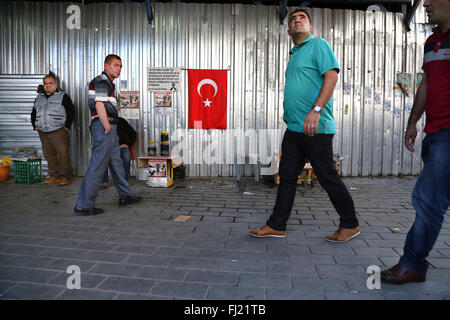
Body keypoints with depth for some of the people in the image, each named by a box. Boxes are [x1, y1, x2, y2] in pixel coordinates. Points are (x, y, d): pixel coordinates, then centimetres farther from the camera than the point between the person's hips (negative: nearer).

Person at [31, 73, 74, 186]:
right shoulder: (39, 97, 19)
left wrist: (67, 126, -7)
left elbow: (71, 111, -1)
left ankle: (65, 176, 1)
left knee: (63, 154, -7)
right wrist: (35, 126, 14)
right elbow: (33, 113, 26)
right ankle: (54, 176, 16)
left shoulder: (63, 96, 3)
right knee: (49, 155, 7)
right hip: (43, 132, 6)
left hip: (59, 131, -5)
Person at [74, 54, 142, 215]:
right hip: (103, 126, -11)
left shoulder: (108, 83, 23)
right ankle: (83, 205, -4)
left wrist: (111, 128, 16)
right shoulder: (101, 81, -8)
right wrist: (107, 128, -19)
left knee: (116, 163, 17)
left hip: (109, 127, 11)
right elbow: (99, 106, -19)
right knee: (97, 167, -9)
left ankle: (125, 196, 28)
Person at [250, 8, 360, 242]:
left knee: (328, 178, 0)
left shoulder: (318, 45, -2)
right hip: (294, 128, 9)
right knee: (287, 177, 9)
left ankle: (350, 225, 17)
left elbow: (331, 76, -15)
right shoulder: (294, 55, 22)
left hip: (316, 129, -8)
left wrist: (316, 110, -25)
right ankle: (276, 225, 18)